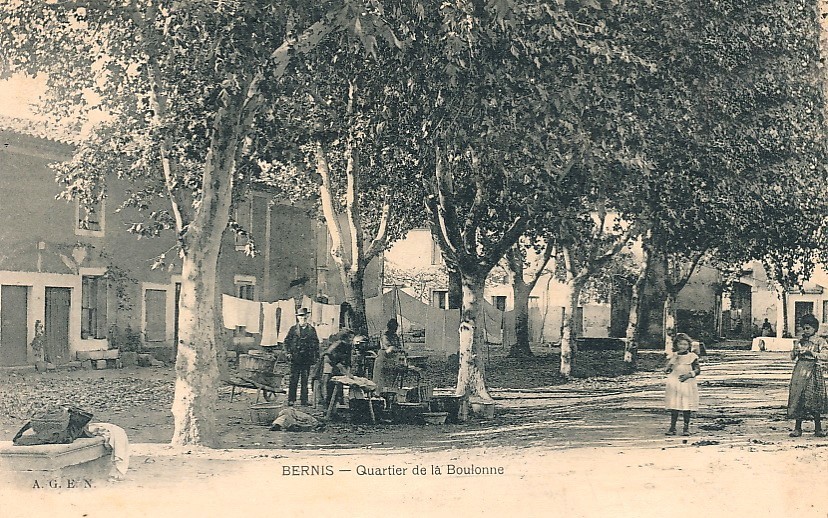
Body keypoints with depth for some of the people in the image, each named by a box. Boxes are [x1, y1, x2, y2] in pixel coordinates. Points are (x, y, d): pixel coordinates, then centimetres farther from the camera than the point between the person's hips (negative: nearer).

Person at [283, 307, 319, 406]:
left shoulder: (312, 330, 9)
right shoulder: (293, 329, 6)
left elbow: (316, 343, 12)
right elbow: (286, 341, 8)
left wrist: (316, 356, 6)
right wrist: (289, 353, -3)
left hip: (307, 358, 1)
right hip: (295, 358, -1)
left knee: (305, 380, 5)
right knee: (294, 379, -2)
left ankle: (304, 399, 10)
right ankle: (291, 400, 2)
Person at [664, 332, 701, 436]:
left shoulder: (692, 356, 2)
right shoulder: (673, 356, 7)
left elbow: (697, 370, 0)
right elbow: (667, 370, 3)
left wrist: (689, 374, -16)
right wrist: (672, 361, -13)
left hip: (688, 385, -1)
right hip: (674, 385, 2)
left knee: (686, 407, 0)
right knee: (673, 407, 2)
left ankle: (686, 428, 11)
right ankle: (672, 427, 9)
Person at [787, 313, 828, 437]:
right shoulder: (799, 341, 13)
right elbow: (792, 357, 14)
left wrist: (811, 352, -20)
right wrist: (795, 352, -7)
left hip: (813, 370, -3)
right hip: (800, 370, 4)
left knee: (814, 399, -3)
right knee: (797, 397, -1)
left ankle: (818, 428, 8)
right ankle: (797, 428, 4)